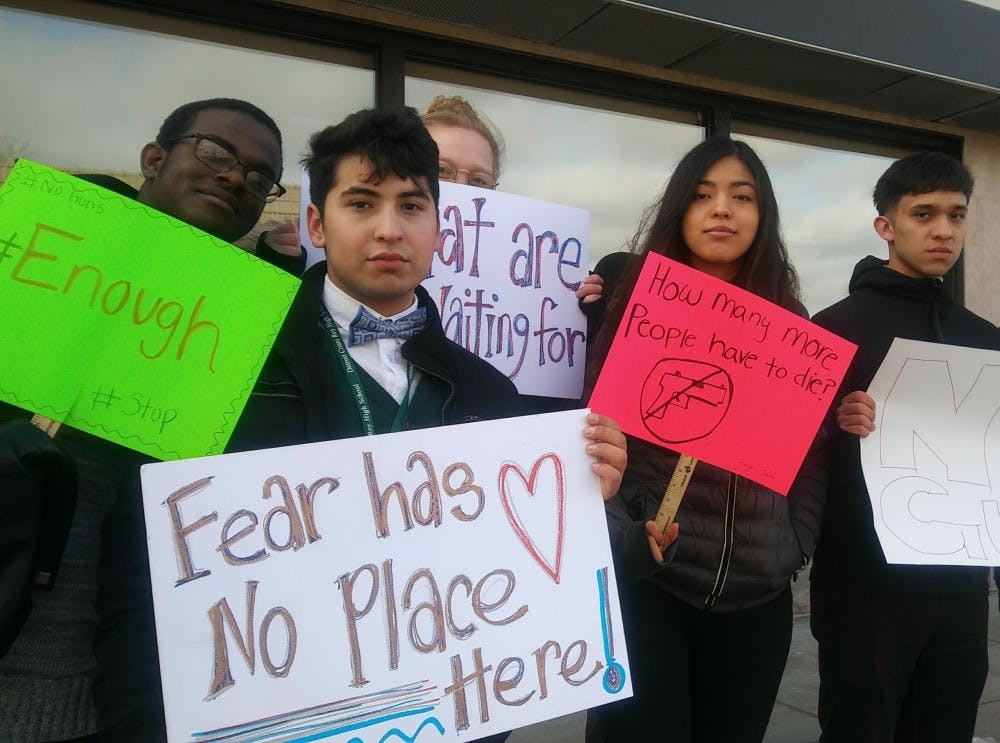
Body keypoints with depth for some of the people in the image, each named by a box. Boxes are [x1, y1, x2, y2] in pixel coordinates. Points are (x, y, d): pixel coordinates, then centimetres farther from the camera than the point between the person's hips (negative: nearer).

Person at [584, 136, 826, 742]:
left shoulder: (790, 324, 7)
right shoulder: (635, 305, -3)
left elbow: (813, 455, 12)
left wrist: (793, 549, 2)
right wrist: (627, 538, -16)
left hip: (759, 600, 4)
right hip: (644, 589, -3)